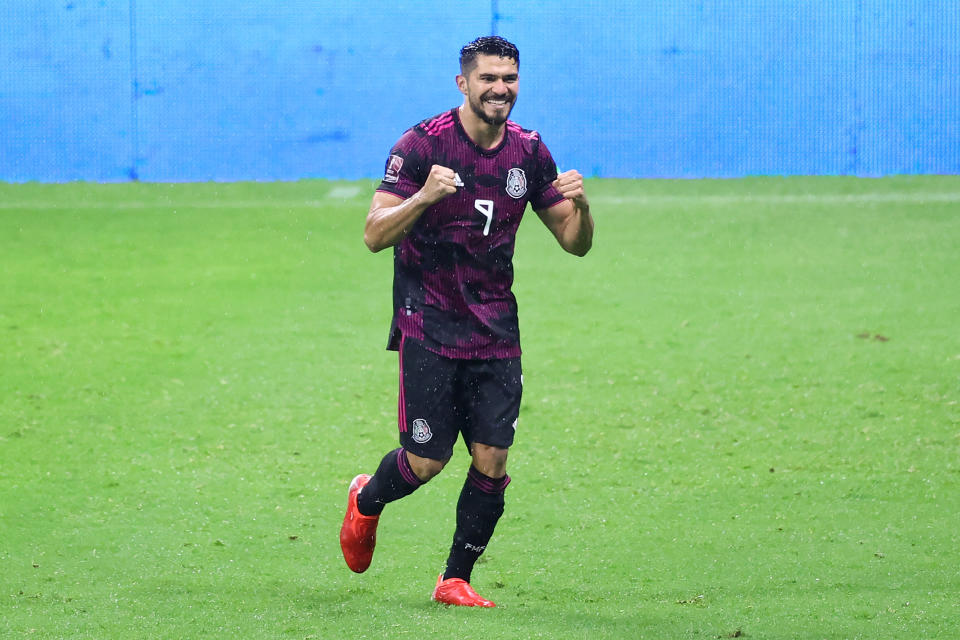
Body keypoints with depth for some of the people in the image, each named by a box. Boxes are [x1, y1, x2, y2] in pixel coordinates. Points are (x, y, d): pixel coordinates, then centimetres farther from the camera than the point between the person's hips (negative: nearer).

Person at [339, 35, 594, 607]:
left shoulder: (529, 152, 4)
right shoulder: (423, 144, -10)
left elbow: (575, 242, 10)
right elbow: (375, 235, -14)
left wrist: (579, 206, -12)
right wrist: (424, 196, -31)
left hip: (496, 329, 4)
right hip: (429, 325, -4)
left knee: (492, 460, -4)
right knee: (427, 461, -5)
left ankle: (456, 580, 11)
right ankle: (366, 502, 29)